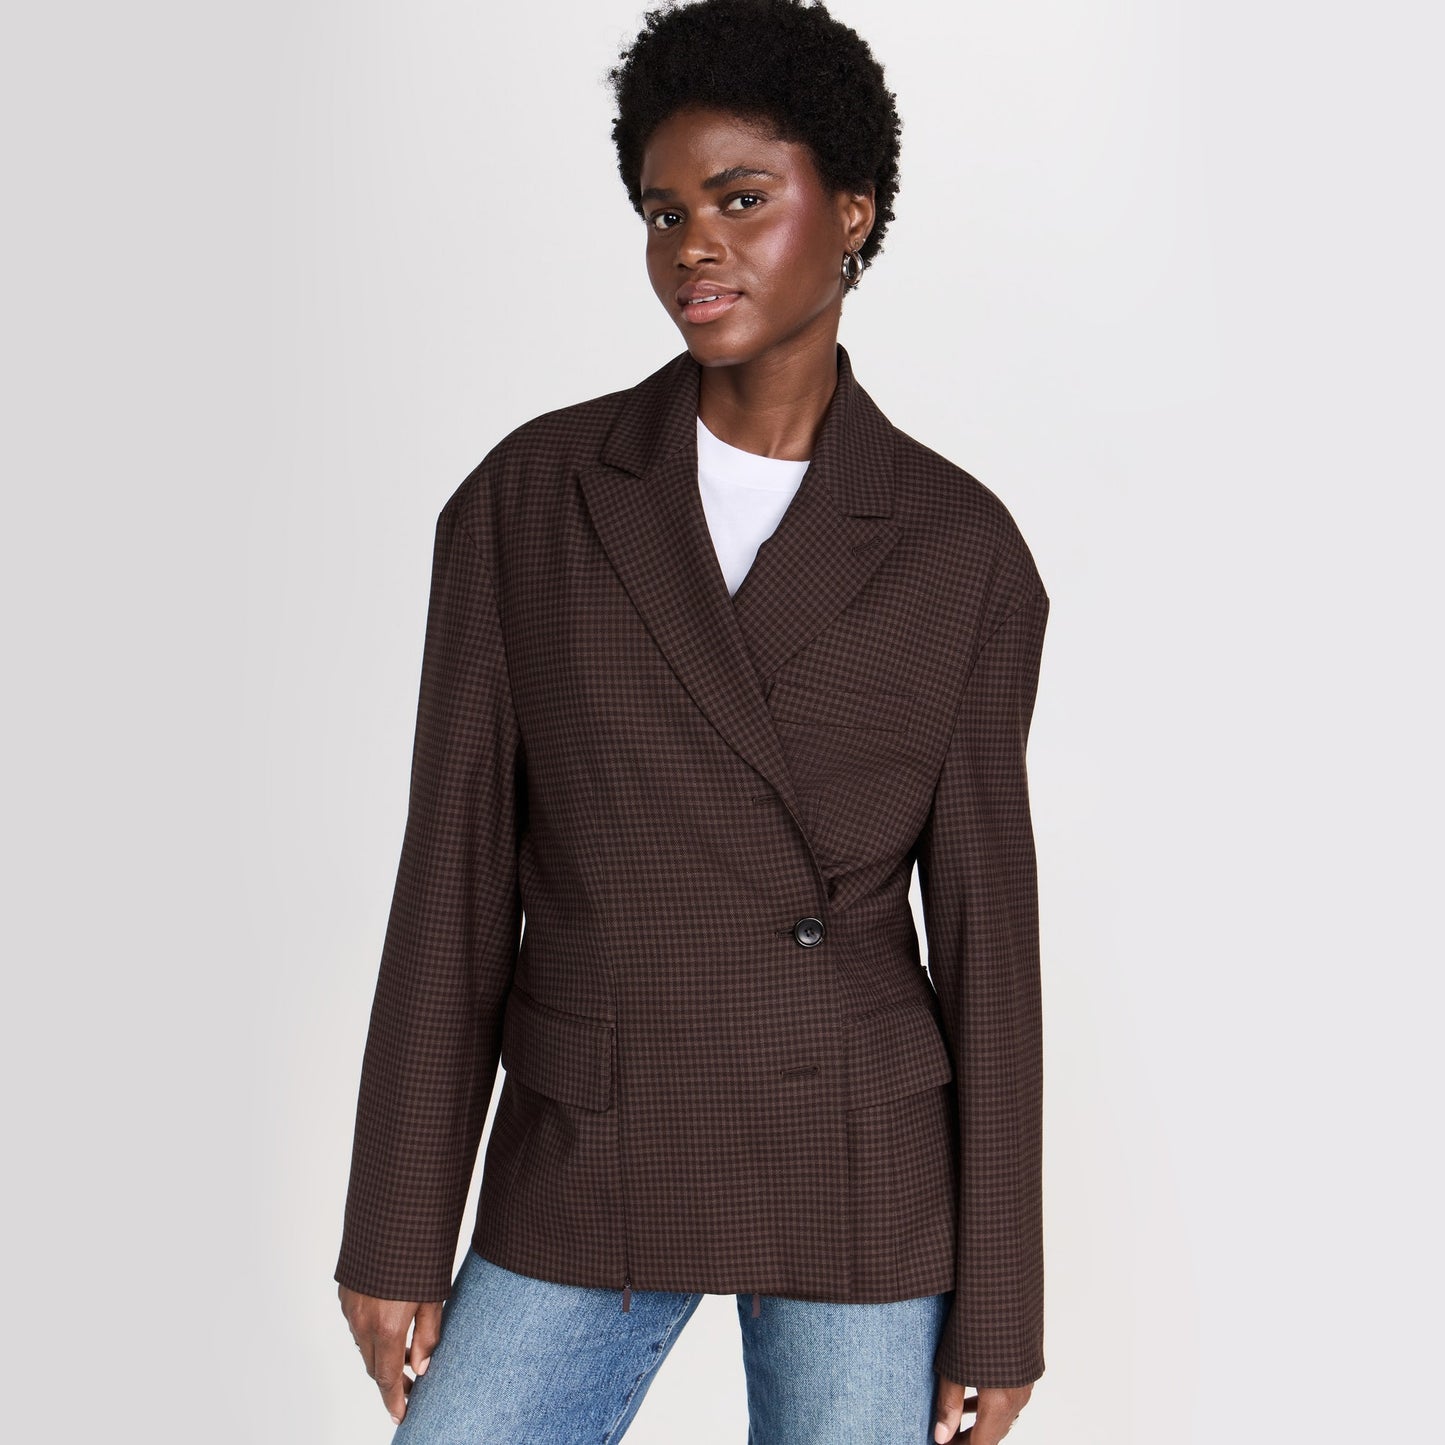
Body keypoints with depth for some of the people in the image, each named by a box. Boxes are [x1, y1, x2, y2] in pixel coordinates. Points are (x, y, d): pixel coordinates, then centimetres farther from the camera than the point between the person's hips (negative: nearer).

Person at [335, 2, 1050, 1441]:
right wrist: (397, 1230, -2)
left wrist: (998, 1304, -1)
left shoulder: (959, 548, -4)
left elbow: (982, 918, -2)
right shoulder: (529, 498, -4)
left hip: (863, 1181, 0)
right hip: (587, 1175, 1)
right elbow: (454, 877, -2)